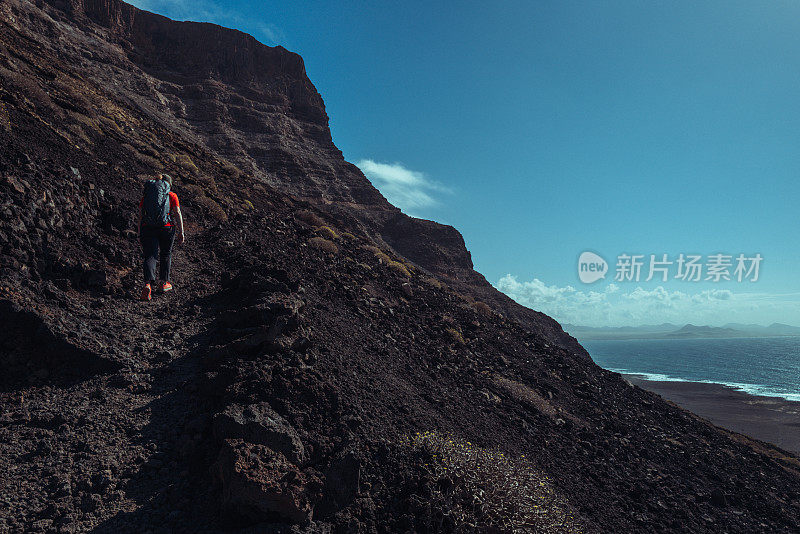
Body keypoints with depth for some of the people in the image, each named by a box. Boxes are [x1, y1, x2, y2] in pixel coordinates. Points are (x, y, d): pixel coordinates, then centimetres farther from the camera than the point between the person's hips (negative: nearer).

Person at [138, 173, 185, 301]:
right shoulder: (172, 196, 9)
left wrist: (140, 234, 15)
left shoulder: (146, 195, 16)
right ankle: (164, 283, 23)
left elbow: (140, 216, 12)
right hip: (166, 227, -1)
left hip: (147, 228, 1)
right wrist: (181, 232, -2)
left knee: (149, 256, 0)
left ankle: (148, 284, -21)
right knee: (166, 254, 19)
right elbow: (178, 214, -1)